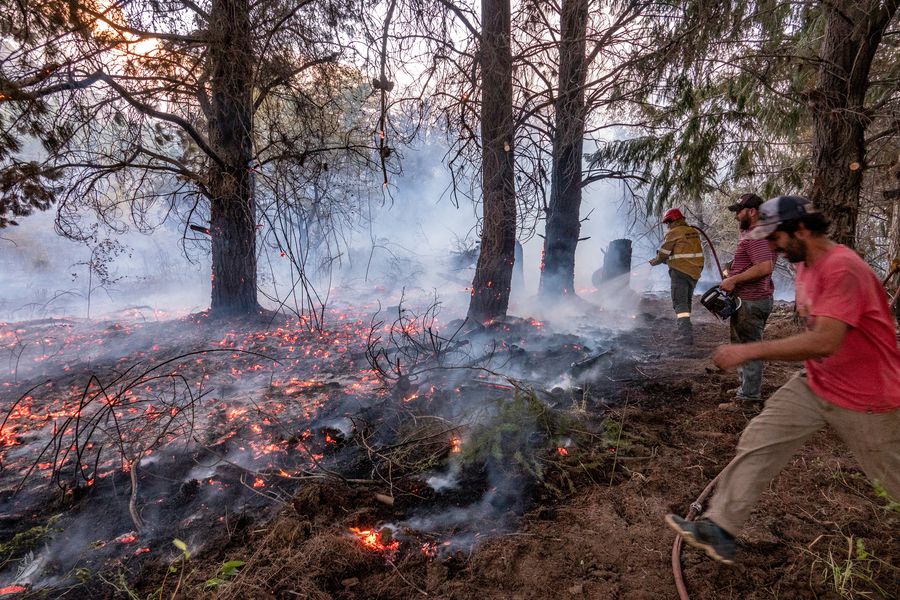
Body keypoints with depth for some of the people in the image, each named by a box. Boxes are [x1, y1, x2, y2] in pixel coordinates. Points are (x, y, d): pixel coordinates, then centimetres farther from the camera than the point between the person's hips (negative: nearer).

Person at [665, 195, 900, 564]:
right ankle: (720, 529, 3)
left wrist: (749, 351, -36)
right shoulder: (806, 265, 3)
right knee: (758, 440, -1)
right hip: (815, 383, 8)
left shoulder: (842, 268, -26)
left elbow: (825, 341, -36)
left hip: (864, 397, -8)